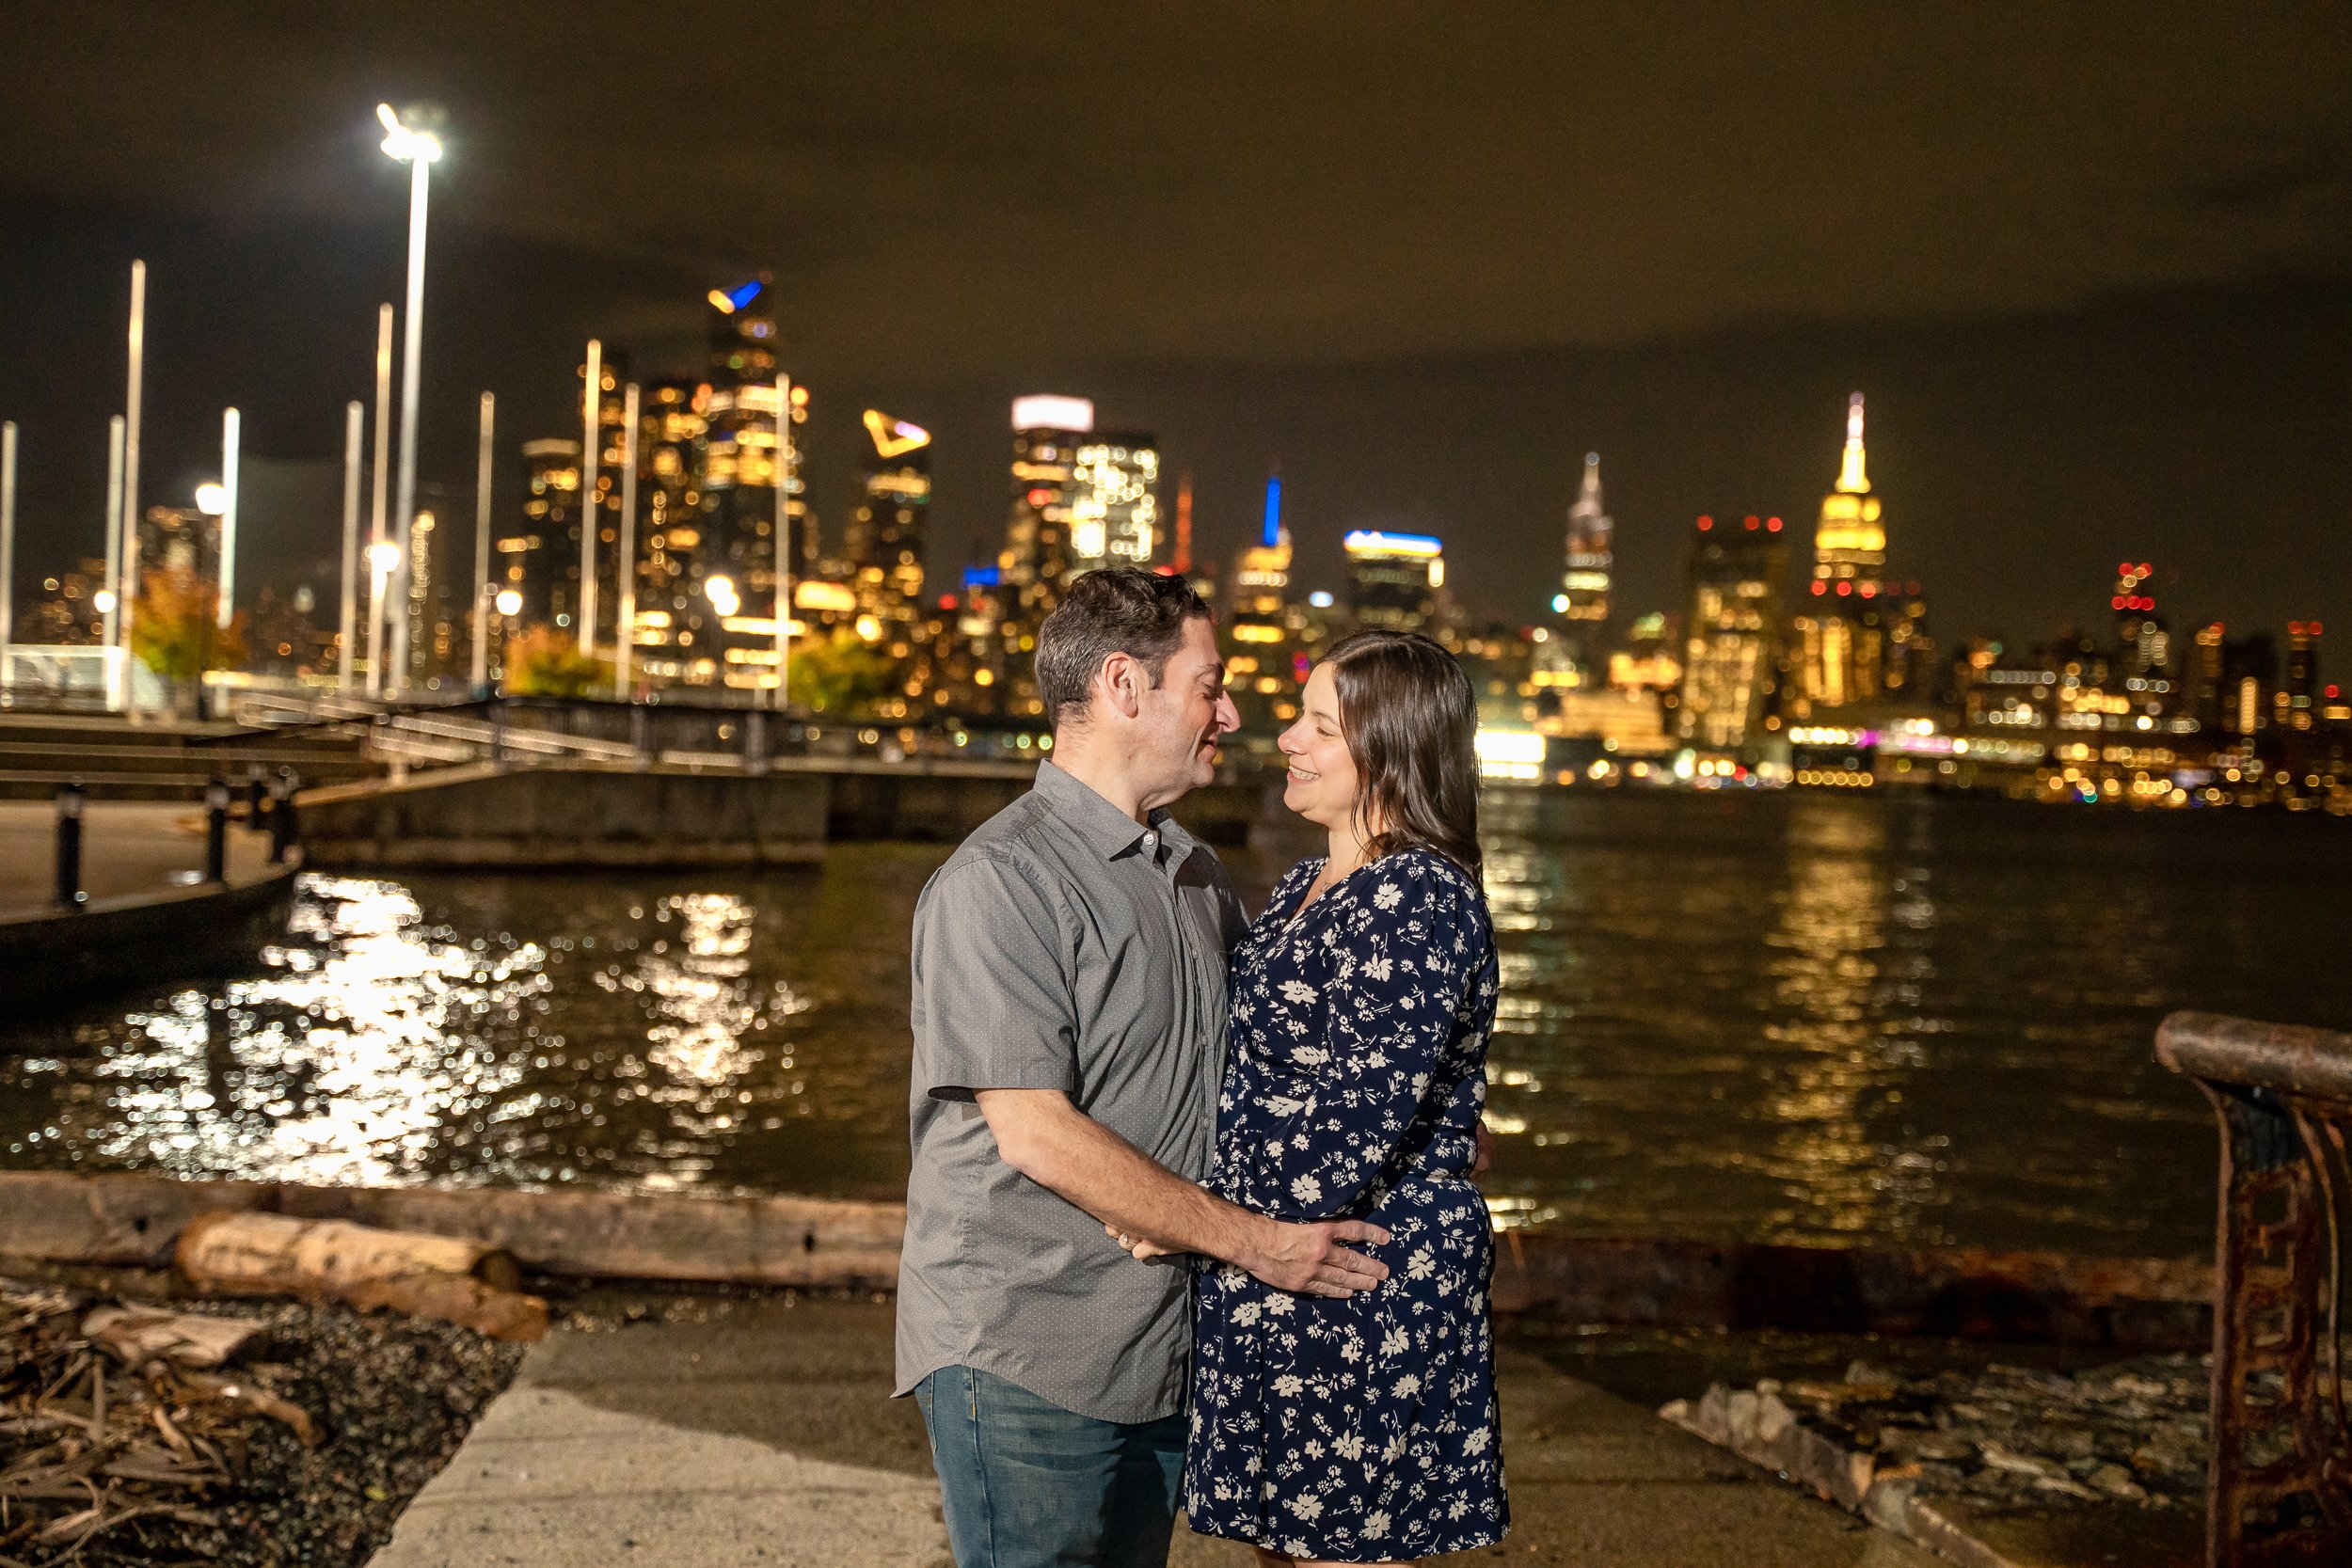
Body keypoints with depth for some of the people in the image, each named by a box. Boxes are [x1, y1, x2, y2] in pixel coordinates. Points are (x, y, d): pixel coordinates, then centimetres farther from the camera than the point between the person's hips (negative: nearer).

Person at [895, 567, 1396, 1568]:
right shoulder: (998, 883, -14)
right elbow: (1036, 1135, -19)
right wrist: (1253, 1242, -15)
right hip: (1022, 1360, -7)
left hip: (1160, 1355, 8)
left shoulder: (1195, 875, 13)